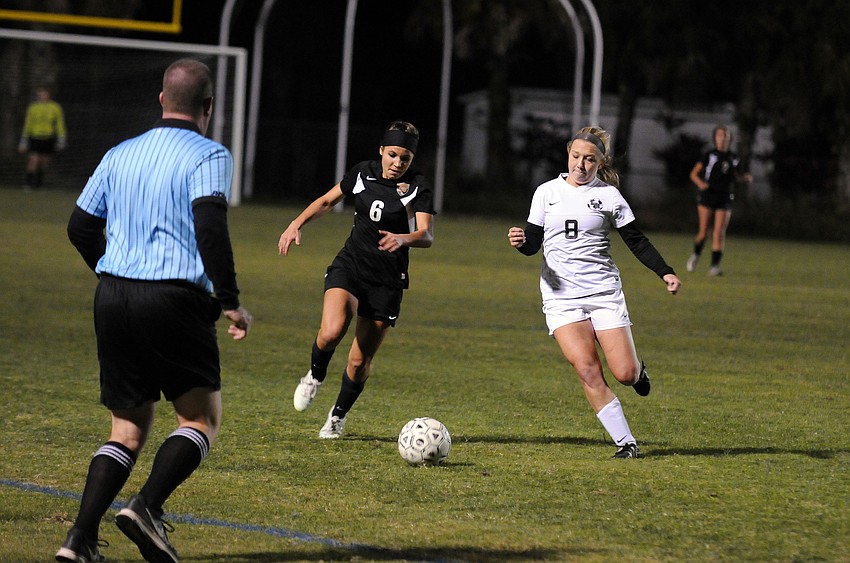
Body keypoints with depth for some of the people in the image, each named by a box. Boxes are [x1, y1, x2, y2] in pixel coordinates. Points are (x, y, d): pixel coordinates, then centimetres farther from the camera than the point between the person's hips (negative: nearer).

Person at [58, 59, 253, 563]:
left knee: (129, 427, 12)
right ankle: (148, 507, -15)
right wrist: (230, 302, -13)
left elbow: (80, 227, 17)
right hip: (175, 301, -6)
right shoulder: (209, 156, -4)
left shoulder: (120, 155, 14)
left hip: (113, 296, 6)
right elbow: (210, 228, -18)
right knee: (202, 419, 7)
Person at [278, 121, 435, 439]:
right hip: (349, 266, 1)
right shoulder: (363, 174, 2)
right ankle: (315, 376, 6)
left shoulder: (418, 187, -8)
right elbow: (327, 201, 17)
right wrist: (297, 224, 4)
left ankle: (338, 416, 30)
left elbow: (426, 236, -20)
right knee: (331, 332, -27)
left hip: (387, 281, -1)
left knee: (360, 360, 4)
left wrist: (402, 238, -41)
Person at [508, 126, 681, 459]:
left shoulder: (608, 195, 2)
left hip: (604, 293, 0)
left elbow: (637, 241, 6)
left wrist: (665, 272, -7)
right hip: (561, 295, 0)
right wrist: (521, 241, -15)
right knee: (588, 371, -16)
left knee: (624, 374, -7)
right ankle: (626, 443, -7)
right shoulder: (547, 192, 6)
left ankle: (637, 371, 32)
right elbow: (533, 244, 9)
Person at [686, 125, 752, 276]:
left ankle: (715, 266, -9)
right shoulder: (709, 156, -1)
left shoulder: (733, 159, 9)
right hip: (707, 197, -2)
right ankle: (696, 255, 28)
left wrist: (746, 178, 5)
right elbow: (694, 174, -2)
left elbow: (736, 176, 26)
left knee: (719, 233, -8)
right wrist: (700, 183, -23)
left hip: (725, 200, 2)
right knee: (704, 232, -1)